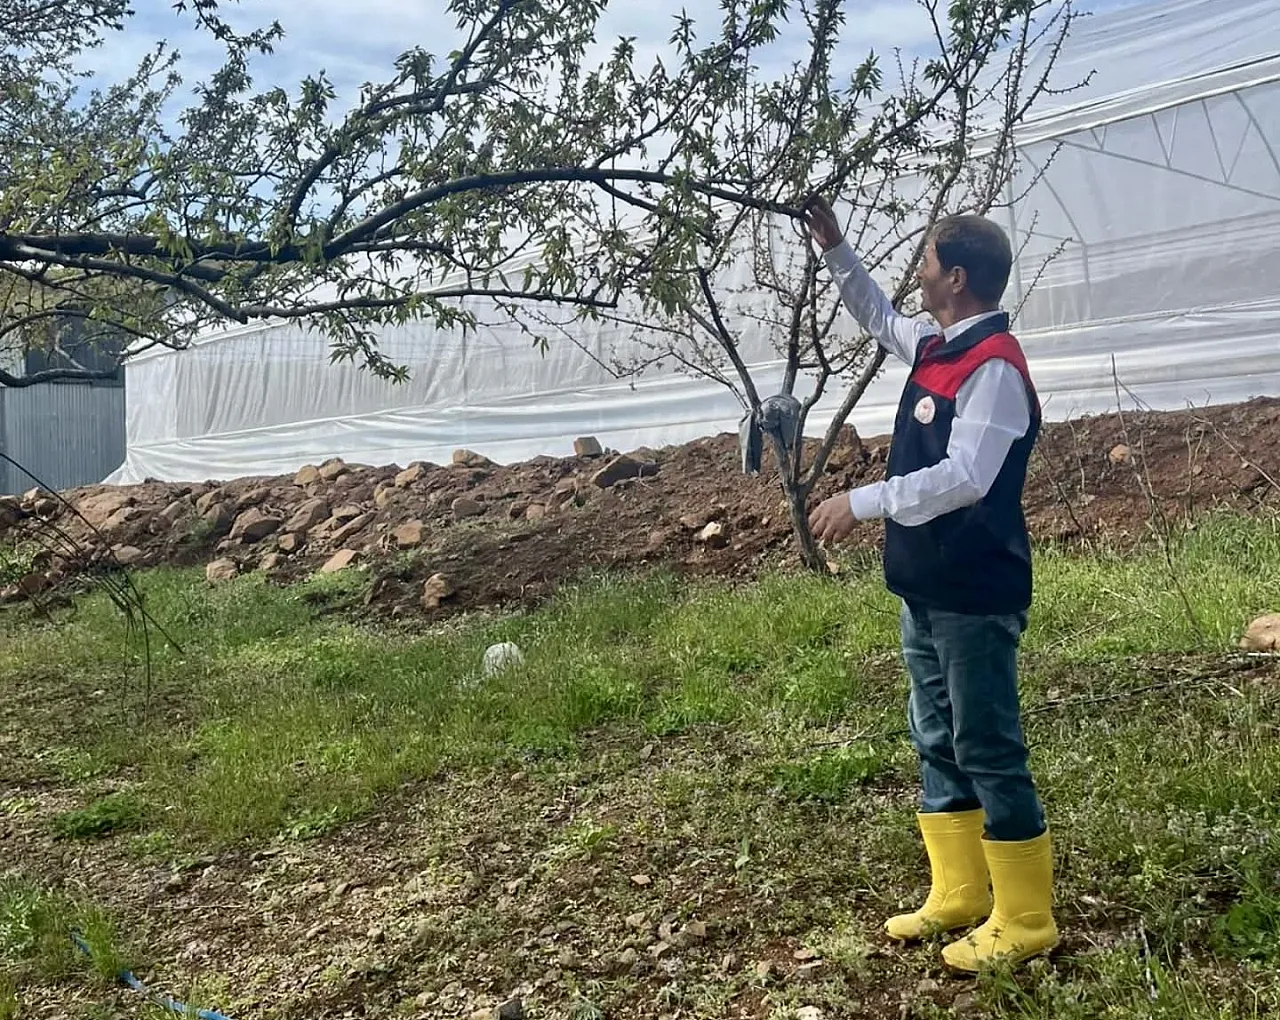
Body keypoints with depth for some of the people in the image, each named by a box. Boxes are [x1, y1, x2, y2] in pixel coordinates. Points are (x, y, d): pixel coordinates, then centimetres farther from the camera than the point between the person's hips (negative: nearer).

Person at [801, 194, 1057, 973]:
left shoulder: (994, 367, -18)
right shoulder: (936, 346, 9)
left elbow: (966, 477, -27)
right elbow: (879, 317, 30)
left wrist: (864, 502, -25)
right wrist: (835, 247, 25)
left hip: (975, 596, -10)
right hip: (928, 590, 10)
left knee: (990, 753, 0)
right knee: (938, 746, 16)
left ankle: (1025, 920, 15)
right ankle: (958, 896, 29)